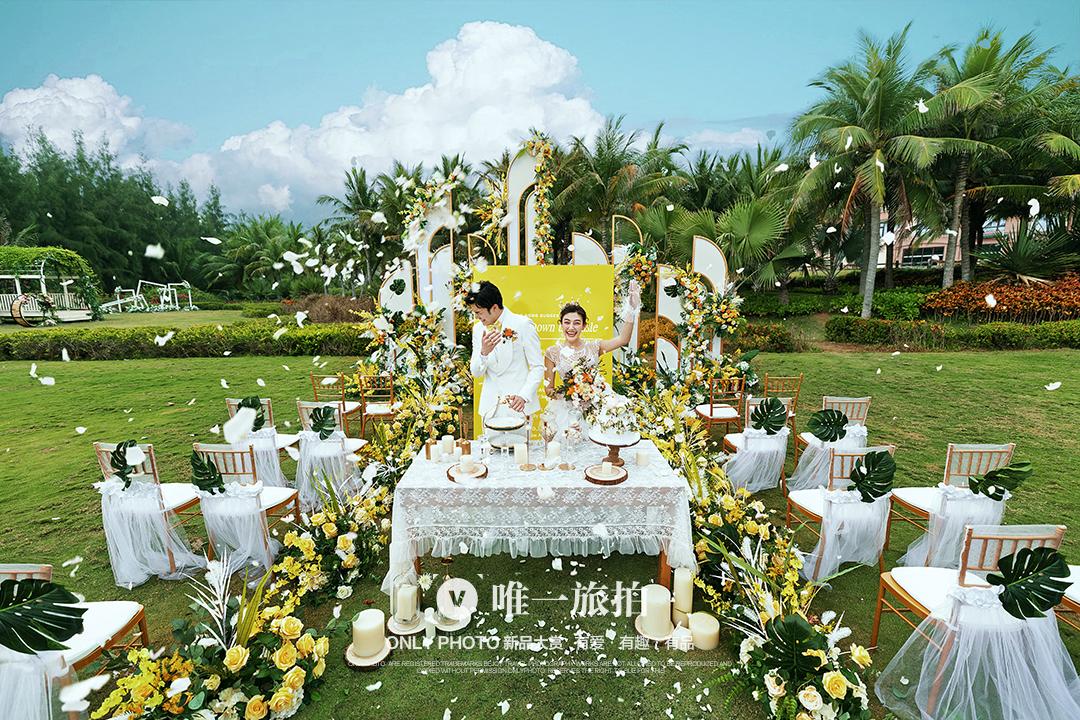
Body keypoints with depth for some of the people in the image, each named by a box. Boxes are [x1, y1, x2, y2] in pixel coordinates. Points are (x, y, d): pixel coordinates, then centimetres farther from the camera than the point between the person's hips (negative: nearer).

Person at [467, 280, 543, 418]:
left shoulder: (523, 324, -7)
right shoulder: (478, 328, 6)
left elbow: (538, 367, -5)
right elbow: (476, 373, 5)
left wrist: (523, 396, -17)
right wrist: (484, 352, -15)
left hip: (518, 403, -4)